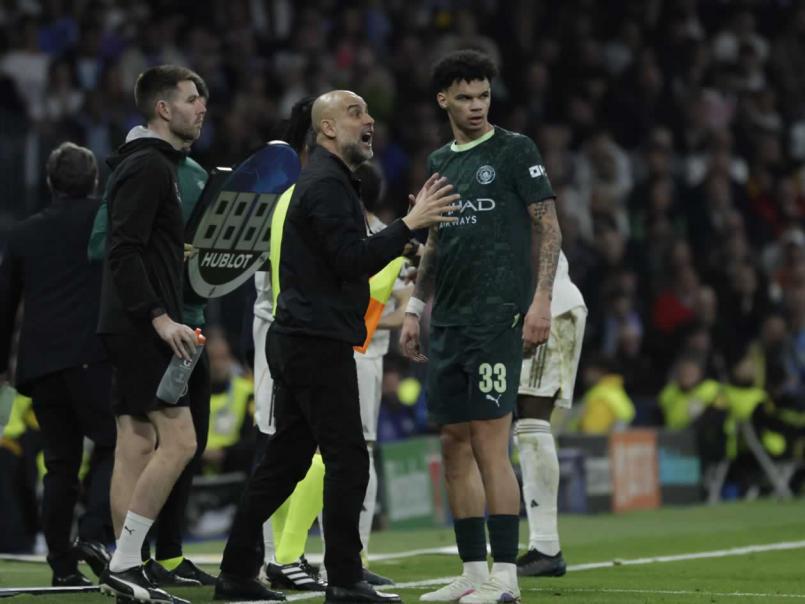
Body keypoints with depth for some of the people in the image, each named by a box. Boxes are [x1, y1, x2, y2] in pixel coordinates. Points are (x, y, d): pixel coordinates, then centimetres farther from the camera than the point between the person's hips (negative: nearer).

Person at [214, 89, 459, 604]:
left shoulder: (329, 180, 21)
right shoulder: (327, 184, -12)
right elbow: (352, 260, -21)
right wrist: (410, 224, -23)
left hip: (297, 342, 11)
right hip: (319, 343, -11)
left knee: (285, 460, 12)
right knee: (348, 459, -8)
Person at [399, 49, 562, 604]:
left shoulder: (515, 151, -1)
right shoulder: (439, 163, 17)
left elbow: (550, 227, -5)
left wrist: (541, 299, -14)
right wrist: (415, 309, 18)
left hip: (497, 317, -7)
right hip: (448, 323, 7)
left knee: (490, 444, -11)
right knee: (455, 444, 6)